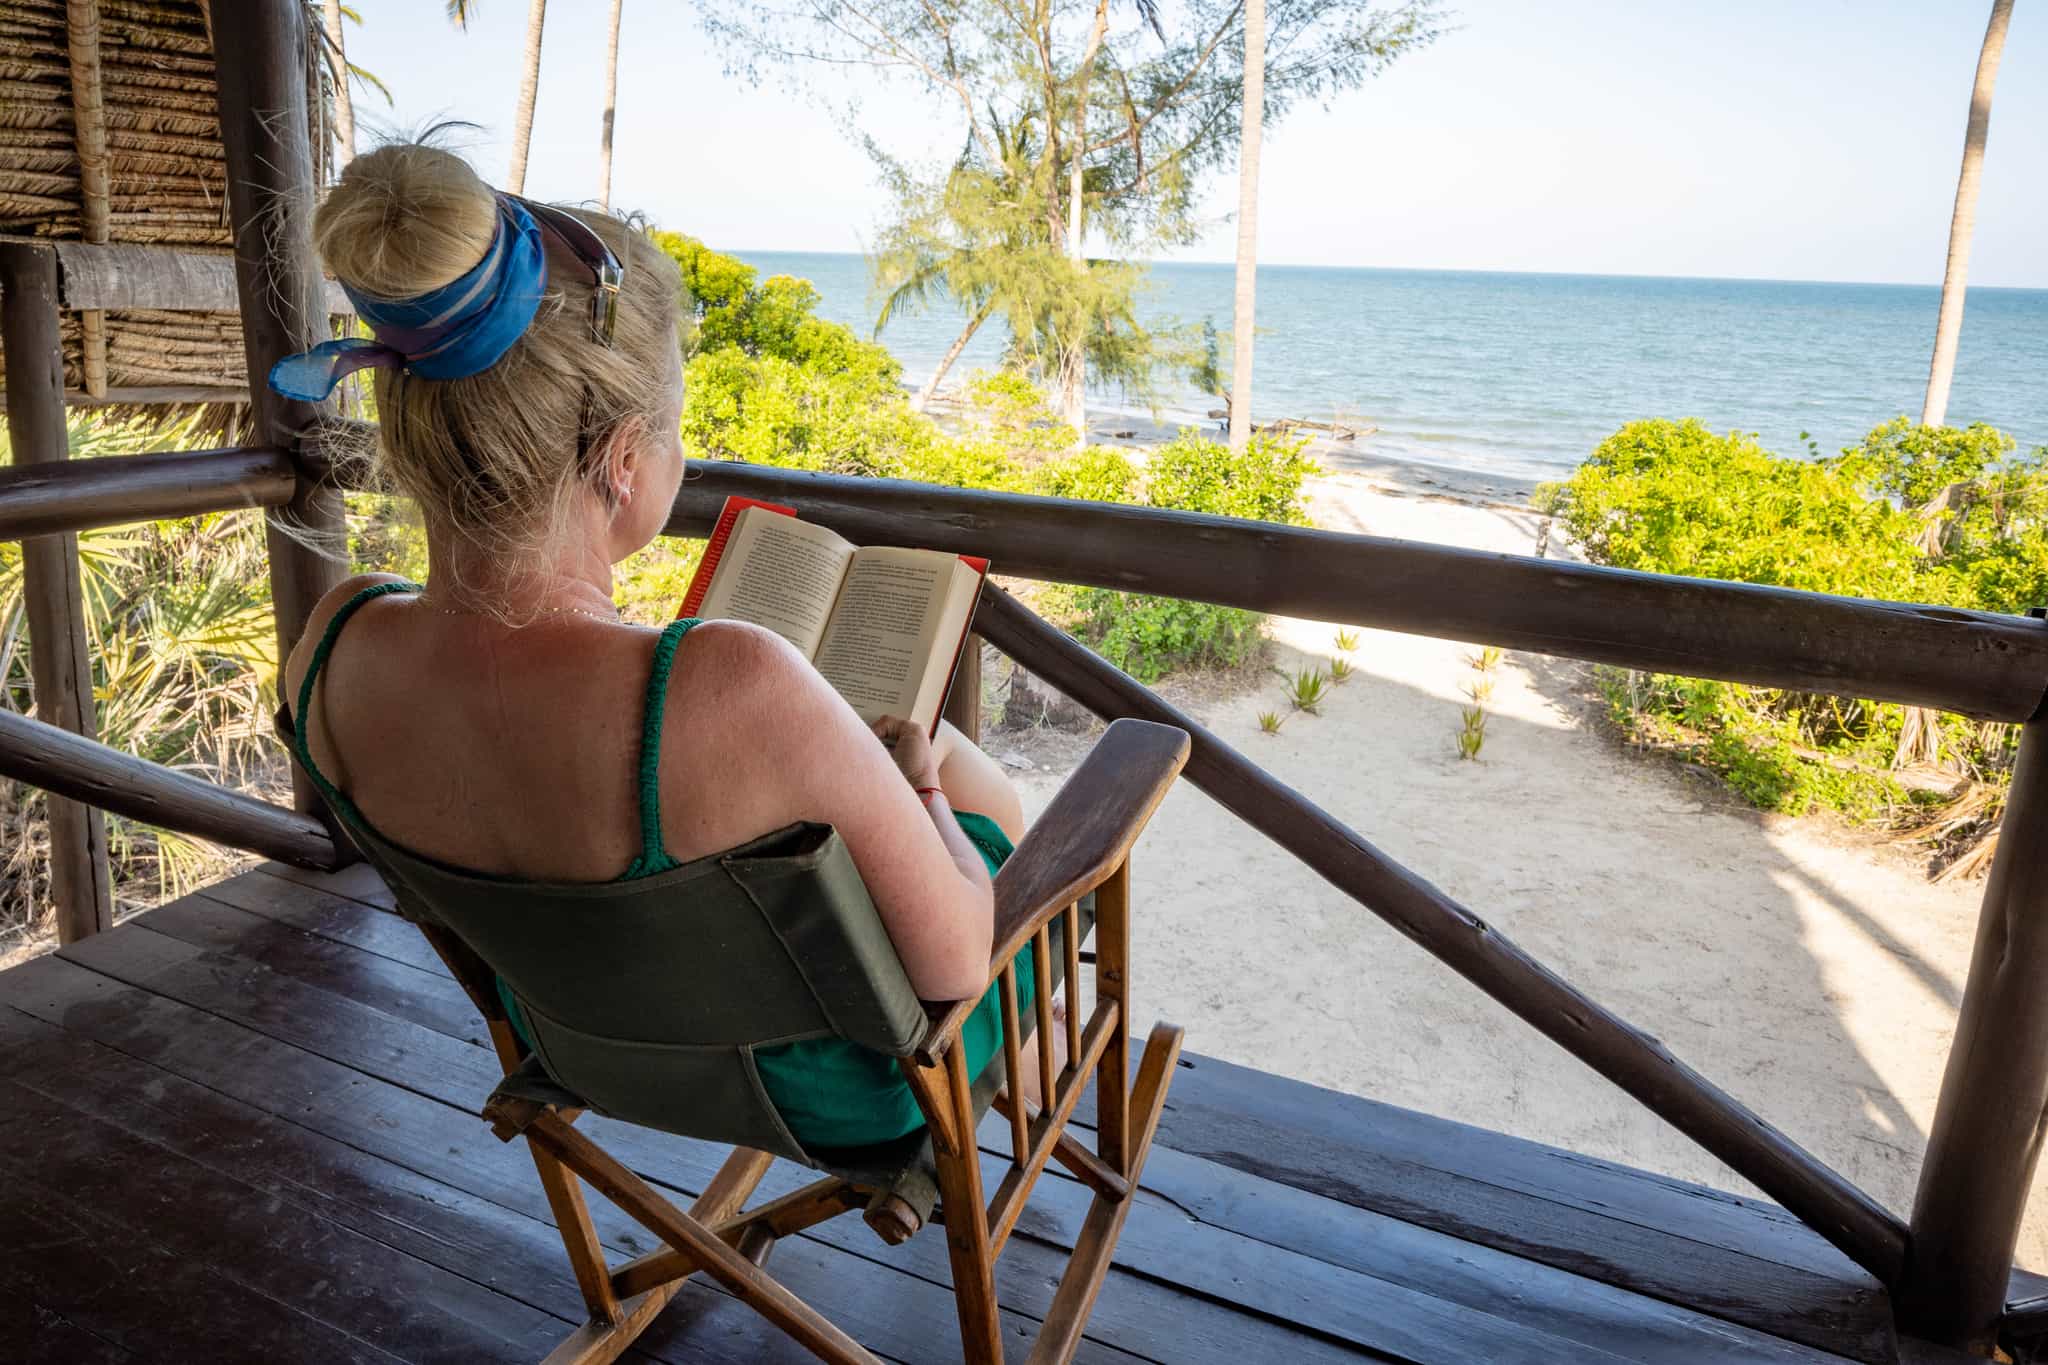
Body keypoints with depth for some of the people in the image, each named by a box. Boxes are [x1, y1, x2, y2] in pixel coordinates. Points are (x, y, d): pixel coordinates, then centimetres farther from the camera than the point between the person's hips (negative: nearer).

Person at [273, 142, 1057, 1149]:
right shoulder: (736, 692, -44)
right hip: (839, 1084, -5)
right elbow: (952, 962, -28)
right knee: (980, 791, 26)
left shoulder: (331, 651, -22)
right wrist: (917, 779, -8)